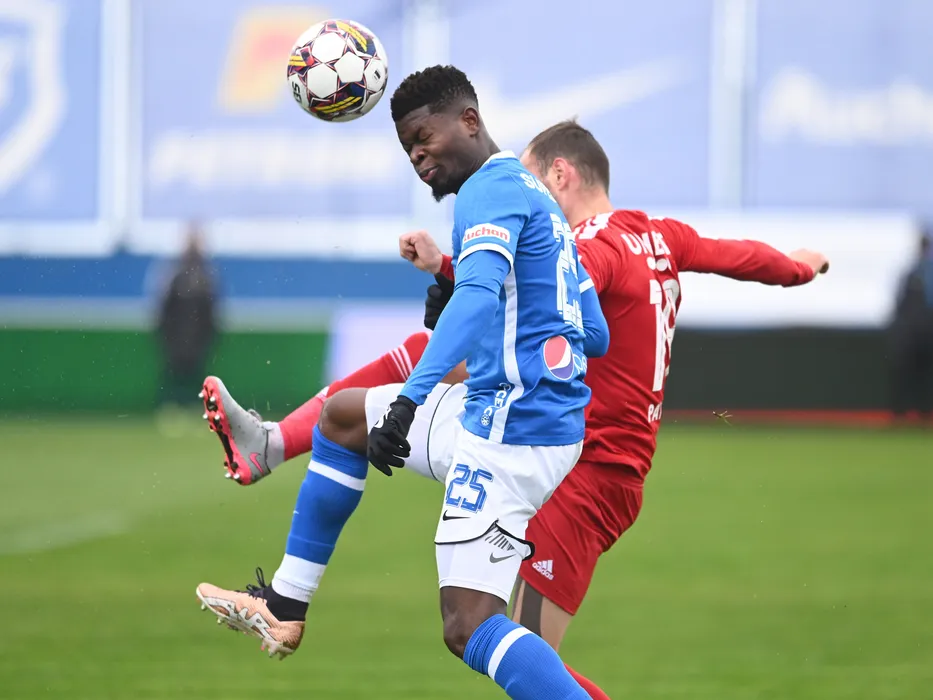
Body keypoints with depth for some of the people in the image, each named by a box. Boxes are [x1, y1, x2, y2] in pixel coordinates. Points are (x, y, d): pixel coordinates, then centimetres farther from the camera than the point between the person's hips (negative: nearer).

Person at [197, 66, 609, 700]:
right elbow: (596, 337, 21)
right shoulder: (537, 195, 18)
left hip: (512, 432, -11)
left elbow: (480, 293, -32)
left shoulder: (491, 188, -13)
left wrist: (410, 400, -41)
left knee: (470, 628, -17)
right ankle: (285, 607, 30)